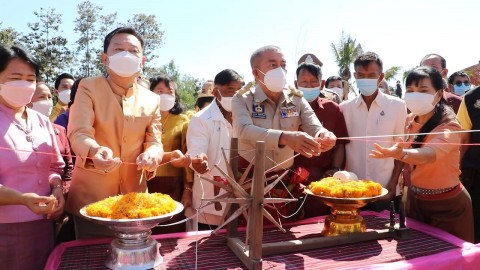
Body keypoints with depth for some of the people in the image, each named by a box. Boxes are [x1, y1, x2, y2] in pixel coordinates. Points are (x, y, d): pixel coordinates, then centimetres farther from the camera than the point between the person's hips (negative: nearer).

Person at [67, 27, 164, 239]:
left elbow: (155, 142, 0)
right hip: (91, 198, -3)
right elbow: (78, 133, -16)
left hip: (134, 199, 3)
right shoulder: (89, 87, -4)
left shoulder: (152, 100, 5)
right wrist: (96, 150, -39)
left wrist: (152, 155, -24)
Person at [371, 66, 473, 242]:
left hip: (446, 205, -6)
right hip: (415, 200, 6)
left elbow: (431, 153, -43)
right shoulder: (410, 120, -3)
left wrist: (401, 153, -61)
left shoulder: (449, 126, -21)